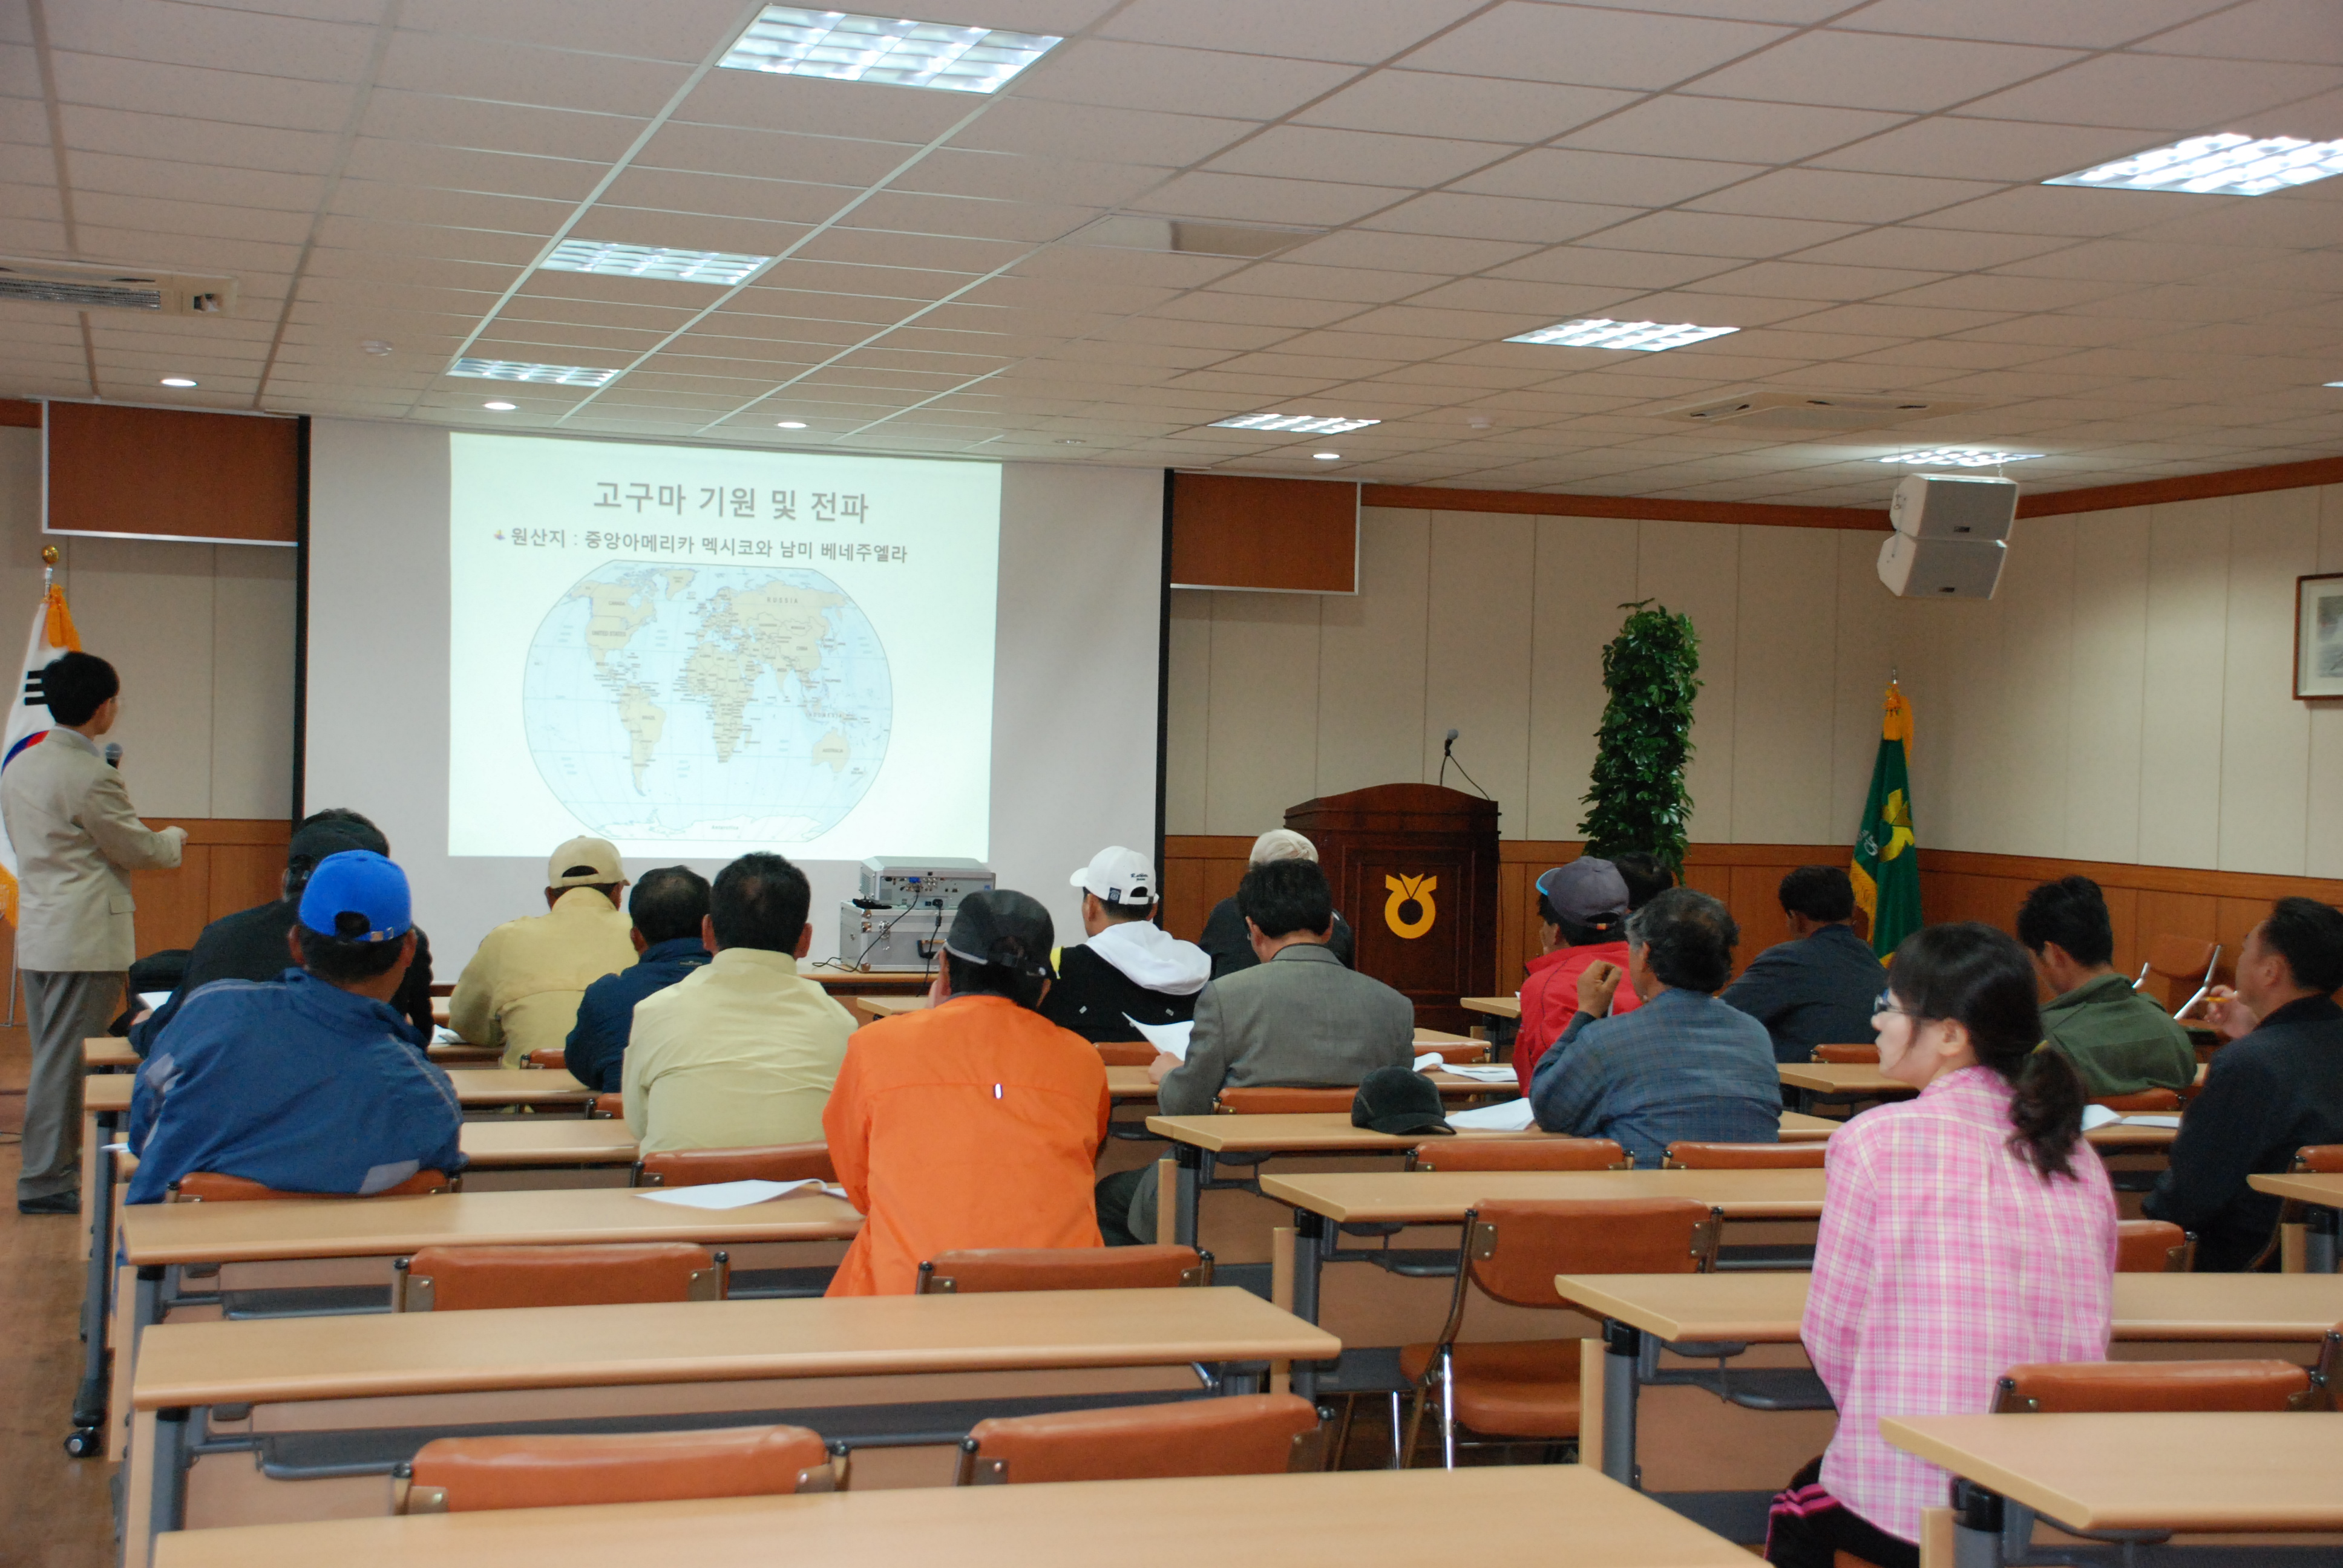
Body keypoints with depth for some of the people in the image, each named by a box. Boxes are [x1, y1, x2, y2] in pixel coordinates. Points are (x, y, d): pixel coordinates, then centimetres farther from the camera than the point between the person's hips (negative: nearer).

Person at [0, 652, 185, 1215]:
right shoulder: (90, 777, -18)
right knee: (67, 1060, -4)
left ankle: (53, 1169, 20)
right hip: (85, 939, -9)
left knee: (52, 1058, 14)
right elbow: (140, 850, -10)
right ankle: (45, 1181, -1)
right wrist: (174, 839, 11)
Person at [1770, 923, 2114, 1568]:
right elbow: (2094, 1335, 13)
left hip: (1916, 1509, -5)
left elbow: (1830, 1333, -4)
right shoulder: (2079, 1157, 7)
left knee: (1800, 1508, 27)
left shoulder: (1874, 1139, -9)